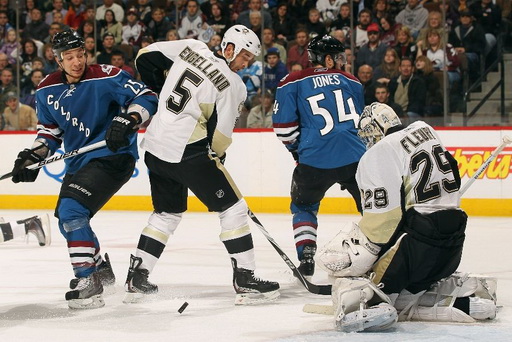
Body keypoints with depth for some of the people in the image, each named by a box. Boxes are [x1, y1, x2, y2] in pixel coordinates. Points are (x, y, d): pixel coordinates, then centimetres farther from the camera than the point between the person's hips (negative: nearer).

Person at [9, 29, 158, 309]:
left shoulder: (106, 78, -16)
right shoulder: (47, 91, 3)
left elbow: (146, 98, -16)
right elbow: (50, 130, 14)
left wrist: (127, 120, -32)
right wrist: (33, 156, -2)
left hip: (112, 157, -8)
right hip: (78, 162, 8)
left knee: (72, 210, -24)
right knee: (66, 219, 19)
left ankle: (87, 280, -19)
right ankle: (100, 269, 42)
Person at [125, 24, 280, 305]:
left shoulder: (191, 48, 6)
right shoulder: (233, 85, -9)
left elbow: (145, 58, 11)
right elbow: (220, 135, -9)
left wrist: (164, 95, 22)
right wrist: (215, 156, 12)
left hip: (155, 147, 7)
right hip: (188, 152, -7)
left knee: (167, 212, 23)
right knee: (233, 208, 3)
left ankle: (136, 280, 20)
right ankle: (245, 282, 0)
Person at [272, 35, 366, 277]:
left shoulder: (293, 83, 5)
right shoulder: (351, 82, 16)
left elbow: (284, 126, 0)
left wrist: (297, 148, 18)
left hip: (315, 161, -1)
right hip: (355, 157, 1)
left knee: (303, 206, 22)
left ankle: (306, 257, 10)